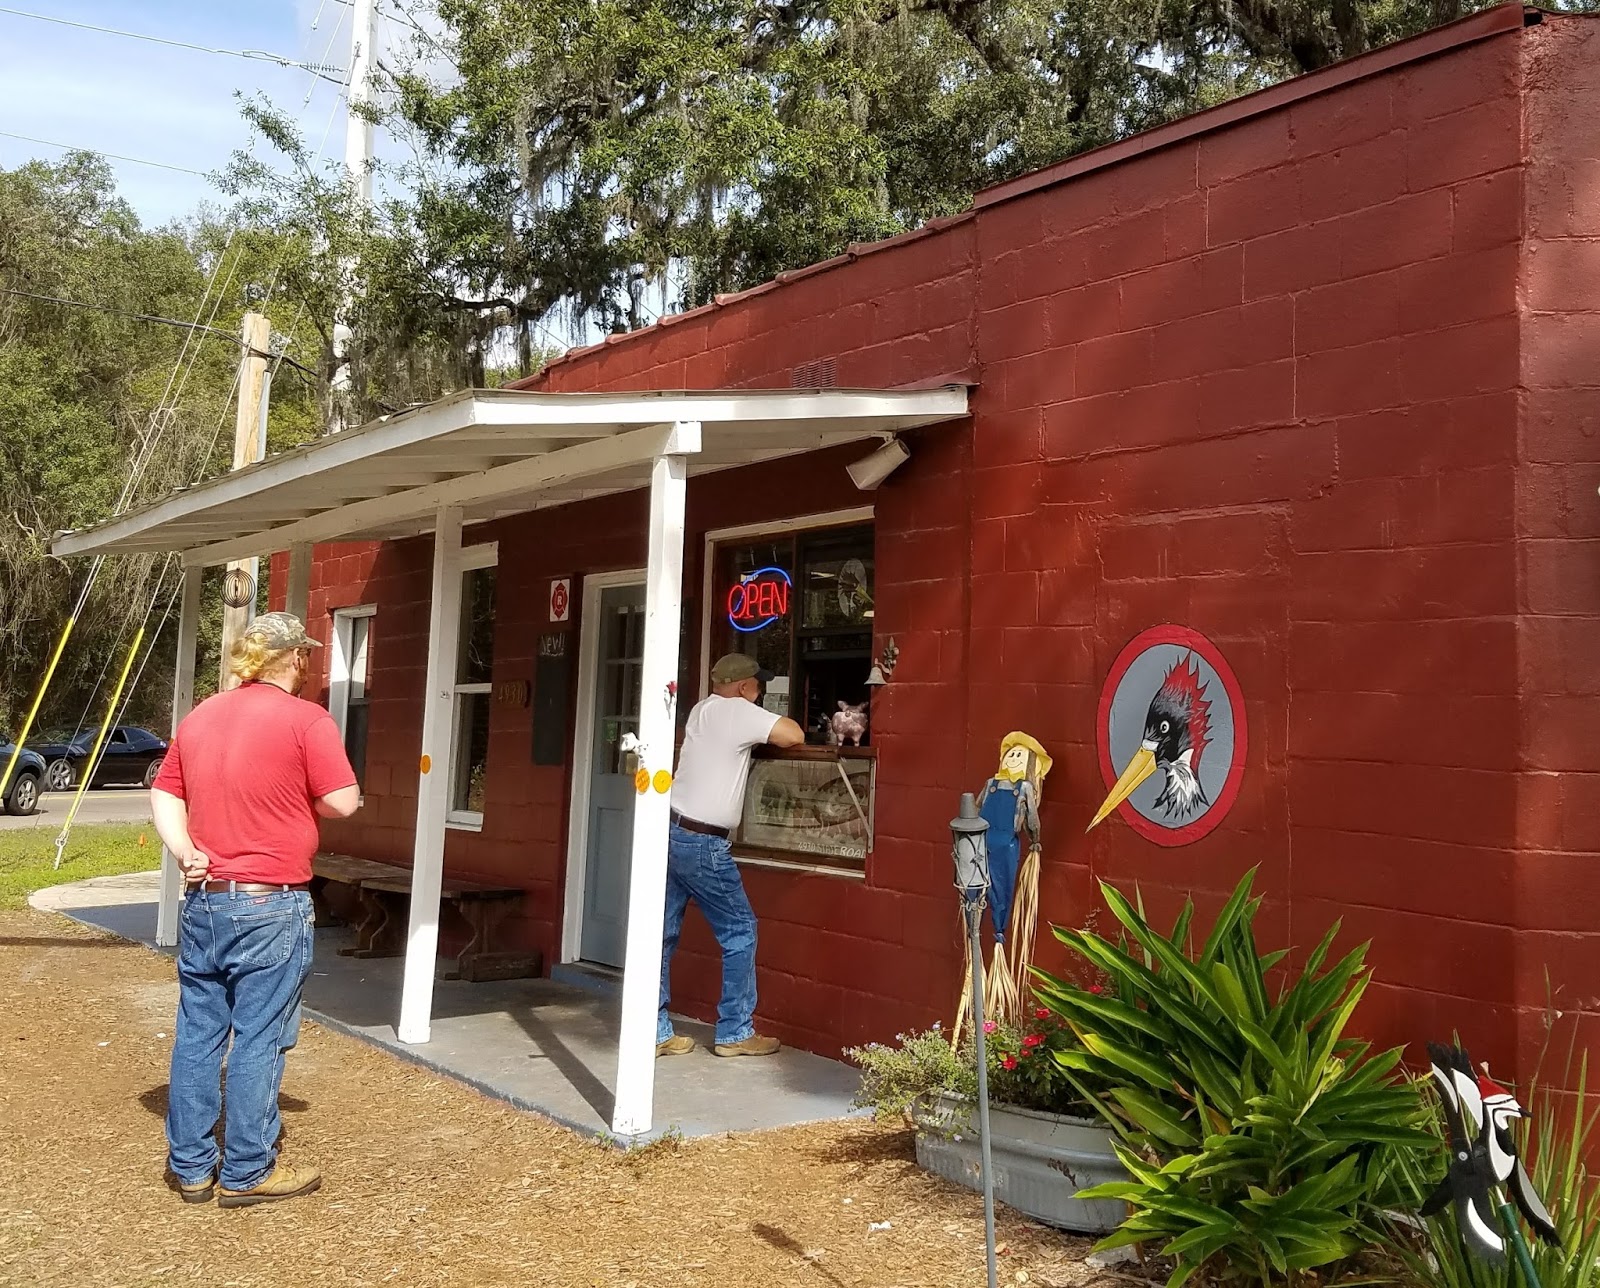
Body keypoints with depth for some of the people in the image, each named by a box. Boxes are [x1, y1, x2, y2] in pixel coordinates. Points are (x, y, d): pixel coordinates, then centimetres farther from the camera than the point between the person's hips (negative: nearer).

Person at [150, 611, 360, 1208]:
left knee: (197, 1034, 13)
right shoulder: (307, 721, -11)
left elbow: (163, 795, 13)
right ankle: (246, 1173, 11)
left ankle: (190, 1165, 22)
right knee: (258, 1039, 3)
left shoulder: (199, 717, 10)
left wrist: (185, 852, 1)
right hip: (270, 906, -6)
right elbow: (343, 802, -12)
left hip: (204, 898, 7)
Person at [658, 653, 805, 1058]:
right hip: (701, 843, -8)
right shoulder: (740, 712, -10)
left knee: (662, 934, 8)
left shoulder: (700, 711, 15)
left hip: (670, 832, 8)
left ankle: (655, 1031, 12)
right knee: (740, 931, 4)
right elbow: (795, 736, -16)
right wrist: (774, 722, 4)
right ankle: (735, 1033, 9)